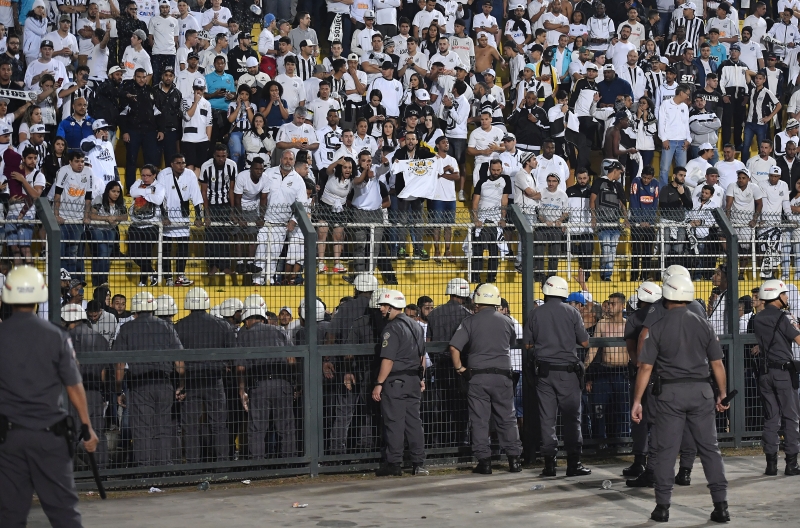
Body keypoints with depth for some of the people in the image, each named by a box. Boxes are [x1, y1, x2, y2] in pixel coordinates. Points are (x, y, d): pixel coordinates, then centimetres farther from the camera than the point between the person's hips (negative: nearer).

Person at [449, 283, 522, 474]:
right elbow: (513, 345, 18)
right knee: (507, 419, 9)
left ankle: (484, 461, 3)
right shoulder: (506, 321, 4)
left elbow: (454, 347, -9)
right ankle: (514, 459, 9)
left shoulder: (470, 322, -2)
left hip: (477, 376, -1)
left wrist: (460, 369, 1)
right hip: (502, 375, 1)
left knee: (480, 420, 4)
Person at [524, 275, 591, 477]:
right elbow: (584, 342, -2)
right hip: (568, 370, -2)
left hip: (544, 371, 2)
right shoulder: (571, 312, -4)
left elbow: (528, 343, 5)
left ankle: (549, 464, 6)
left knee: (547, 417, 6)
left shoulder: (534, 314, 0)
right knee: (571, 417, 3)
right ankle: (573, 463, 2)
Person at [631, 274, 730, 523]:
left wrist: (637, 401, 0)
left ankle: (662, 507, 7)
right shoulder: (702, 325, 2)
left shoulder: (658, 328, -4)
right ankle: (721, 505, 4)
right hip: (701, 391, 2)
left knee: (667, 451, 4)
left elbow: (646, 367, -5)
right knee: (710, 448, 6)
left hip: (670, 392, -2)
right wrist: (723, 394, 16)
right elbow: (717, 363, 4)